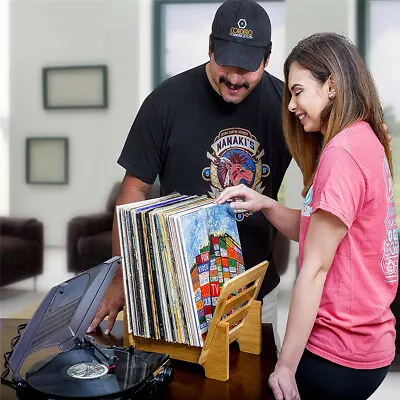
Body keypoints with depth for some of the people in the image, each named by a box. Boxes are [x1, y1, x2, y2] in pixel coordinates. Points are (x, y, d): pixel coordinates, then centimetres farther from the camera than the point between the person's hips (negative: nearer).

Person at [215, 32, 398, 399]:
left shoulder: (343, 151, -21)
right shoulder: (366, 142, 9)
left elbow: (315, 268, -22)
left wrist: (285, 367, -16)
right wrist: (265, 205, -4)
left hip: (339, 354, -9)